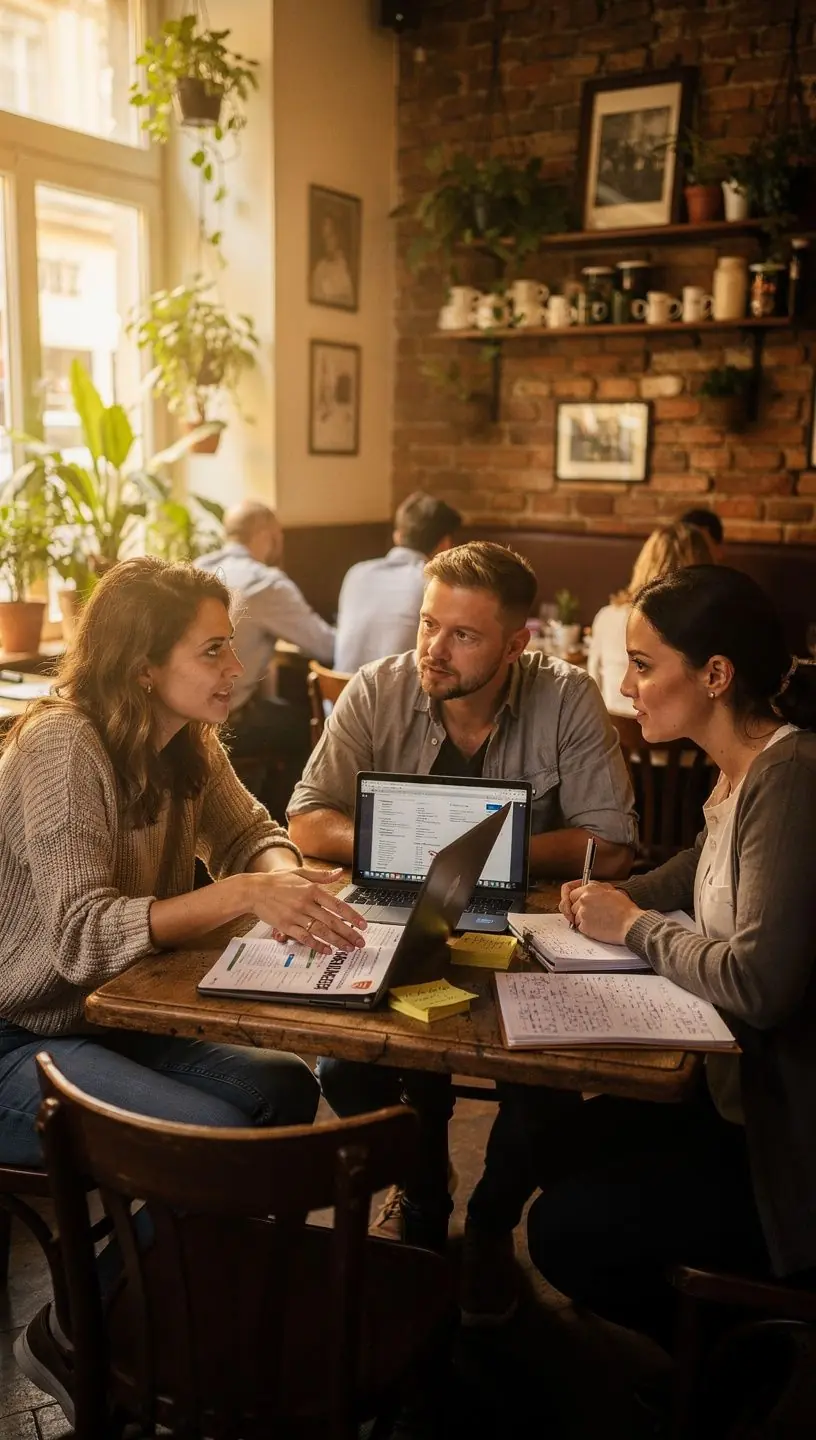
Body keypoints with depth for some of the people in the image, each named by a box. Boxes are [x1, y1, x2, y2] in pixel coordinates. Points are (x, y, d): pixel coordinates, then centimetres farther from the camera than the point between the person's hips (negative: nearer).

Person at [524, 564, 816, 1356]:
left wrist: (635, 927, -15)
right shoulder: (742, 772, 5)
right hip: (748, 1088, 10)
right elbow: (701, 879, 17)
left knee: (567, 1233, -5)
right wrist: (613, 899, -3)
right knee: (564, 1150, 15)